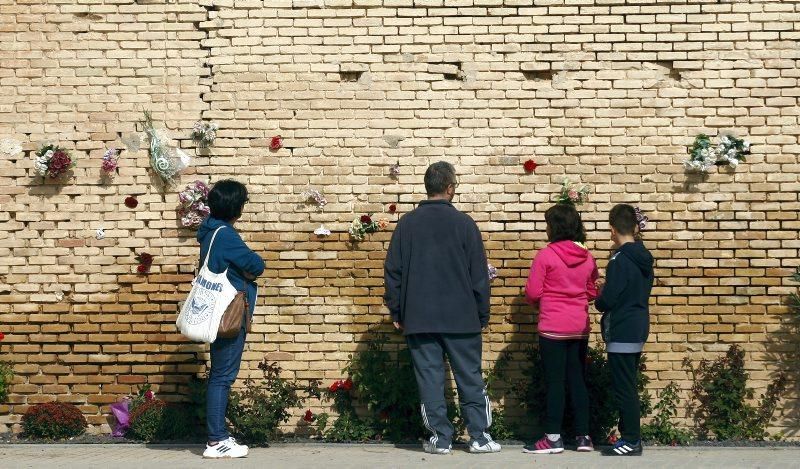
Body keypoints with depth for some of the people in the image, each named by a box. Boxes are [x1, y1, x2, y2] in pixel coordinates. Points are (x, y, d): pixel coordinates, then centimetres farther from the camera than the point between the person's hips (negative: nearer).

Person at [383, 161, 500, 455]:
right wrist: (483, 315, 7)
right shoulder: (463, 223, -3)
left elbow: (392, 272, 5)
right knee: (470, 378, 6)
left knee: (429, 378, 5)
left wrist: (396, 312, 12)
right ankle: (479, 437, 9)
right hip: (460, 318, -1)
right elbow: (479, 274, -1)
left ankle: (441, 438, 7)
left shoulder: (407, 224, 3)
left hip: (419, 319, 2)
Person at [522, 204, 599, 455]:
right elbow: (592, 292, 12)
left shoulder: (545, 255, -11)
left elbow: (532, 293, -9)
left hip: (553, 327, -5)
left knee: (554, 382, 0)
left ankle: (553, 438, 1)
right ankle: (583, 436, 13)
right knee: (578, 380, 11)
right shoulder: (587, 257, 4)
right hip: (580, 327, 5)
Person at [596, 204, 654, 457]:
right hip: (638, 329, 9)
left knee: (623, 388, -3)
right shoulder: (644, 258, 9)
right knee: (628, 386, 15)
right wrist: (607, 297, 18)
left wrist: (599, 300, 3)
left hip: (621, 333, -9)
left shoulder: (619, 260, -18)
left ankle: (631, 441, 2)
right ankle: (631, 437, 20)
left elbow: (607, 301, -19)